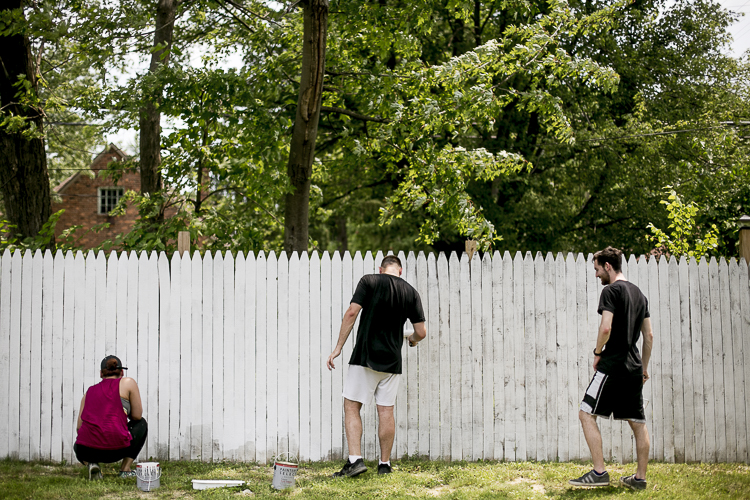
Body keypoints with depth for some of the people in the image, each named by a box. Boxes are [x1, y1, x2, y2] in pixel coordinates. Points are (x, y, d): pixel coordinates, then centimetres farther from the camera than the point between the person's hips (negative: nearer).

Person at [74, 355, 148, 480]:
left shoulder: (89, 391, 18)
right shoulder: (128, 383, 9)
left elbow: (79, 426, 16)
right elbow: (137, 416, 7)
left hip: (86, 451, 3)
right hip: (115, 449, -3)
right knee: (141, 424, 27)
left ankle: (91, 463, 7)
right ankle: (125, 470, 16)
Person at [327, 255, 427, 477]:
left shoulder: (369, 281, -2)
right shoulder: (411, 292, 6)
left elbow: (352, 313, -11)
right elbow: (421, 332, 5)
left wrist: (338, 347, -6)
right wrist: (412, 339, 29)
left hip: (365, 357, -3)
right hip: (392, 361, 3)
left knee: (351, 407, 2)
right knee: (386, 411, 9)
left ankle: (355, 459, -9)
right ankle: (384, 464, 14)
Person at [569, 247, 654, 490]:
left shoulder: (611, 290, -8)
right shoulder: (639, 293, 17)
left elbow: (606, 327, -20)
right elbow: (649, 336, 19)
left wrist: (597, 353, -4)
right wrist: (644, 367, 24)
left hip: (612, 363, -8)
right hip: (633, 367, 8)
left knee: (587, 414, -5)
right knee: (637, 422, 9)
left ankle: (599, 472, -11)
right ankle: (640, 478, 13)